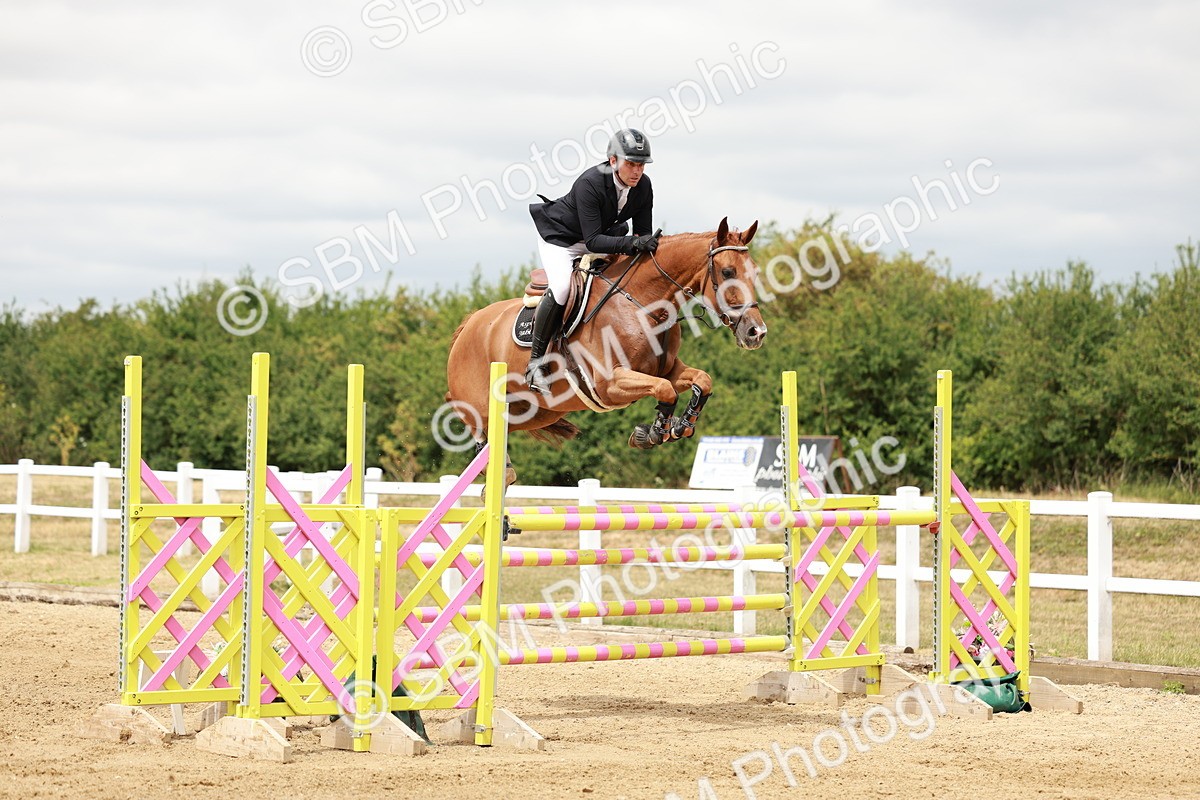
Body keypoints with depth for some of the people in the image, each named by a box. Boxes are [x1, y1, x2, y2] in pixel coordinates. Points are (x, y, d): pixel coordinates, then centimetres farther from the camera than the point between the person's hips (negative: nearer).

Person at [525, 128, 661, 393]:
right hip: (559, 237, -7)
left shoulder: (643, 186, -14)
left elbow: (643, 232, -5)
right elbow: (592, 241, -37)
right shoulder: (589, 184, -34)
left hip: (602, 236, 8)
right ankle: (536, 361, -21)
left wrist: (644, 245, -27)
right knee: (561, 286, -32)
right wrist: (631, 243, -49)